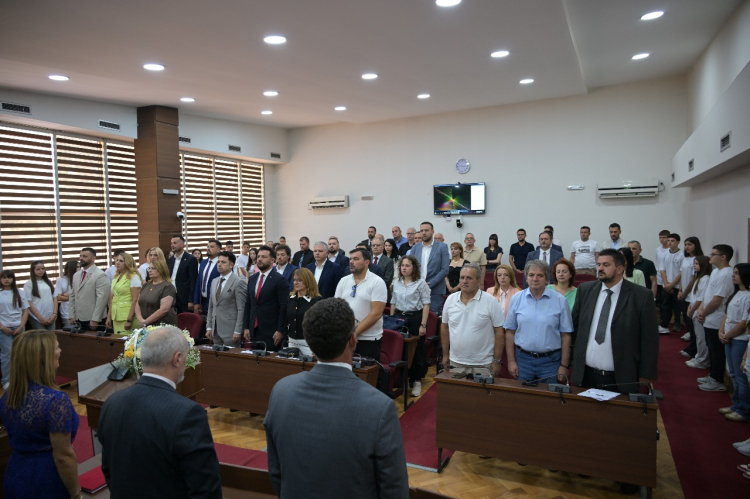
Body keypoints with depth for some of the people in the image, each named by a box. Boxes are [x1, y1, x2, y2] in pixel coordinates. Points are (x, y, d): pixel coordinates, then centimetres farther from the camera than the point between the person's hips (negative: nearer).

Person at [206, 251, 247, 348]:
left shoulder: (238, 282, -9)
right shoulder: (214, 282, 14)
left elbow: (241, 309, -12)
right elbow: (211, 306, 18)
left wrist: (237, 331, -15)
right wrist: (209, 327, 12)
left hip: (230, 330, -7)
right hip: (216, 331, 7)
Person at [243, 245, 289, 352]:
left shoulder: (280, 280, -8)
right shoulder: (252, 279, 12)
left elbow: (284, 307, -11)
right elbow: (248, 304, 14)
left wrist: (280, 331, -14)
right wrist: (246, 327, 9)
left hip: (271, 332, -6)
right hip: (254, 331, 6)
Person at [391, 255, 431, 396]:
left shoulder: (420, 283, -6)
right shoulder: (396, 282, 8)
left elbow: (426, 305, -8)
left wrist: (423, 325, -13)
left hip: (415, 318, -4)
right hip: (399, 317, 4)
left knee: (416, 350, 3)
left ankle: (416, 380, 17)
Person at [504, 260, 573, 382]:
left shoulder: (560, 301, -3)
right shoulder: (516, 299, 0)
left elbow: (565, 335, -1)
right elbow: (510, 332, 3)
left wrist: (564, 365, -2)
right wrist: (511, 361, 1)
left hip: (550, 361, -1)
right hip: (523, 359, 1)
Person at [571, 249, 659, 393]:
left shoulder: (641, 296, -8)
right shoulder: (585, 290, 2)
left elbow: (649, 339, -6)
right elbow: (574, 325, 9)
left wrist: (646, 376, -5)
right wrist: (573, 358, 8)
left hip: (621, 379, -3)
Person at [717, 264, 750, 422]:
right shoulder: (736, 294, 11)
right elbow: (727, 314, 14)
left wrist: (727, 336, -10)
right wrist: (721, 332, 2)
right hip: (730, 339, 9)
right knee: (734, 375, 17)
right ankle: (736, 405, 29)